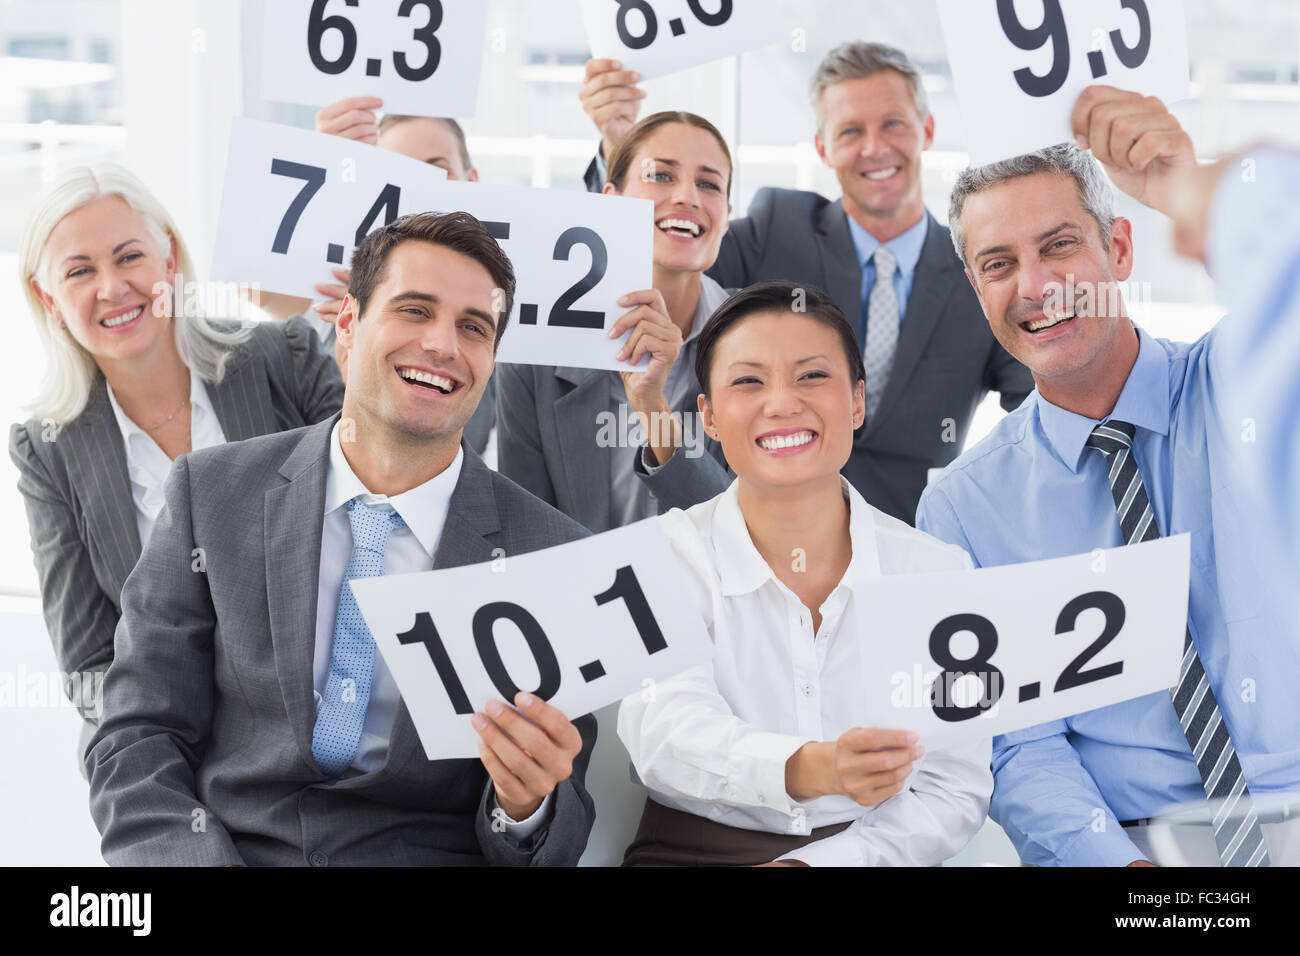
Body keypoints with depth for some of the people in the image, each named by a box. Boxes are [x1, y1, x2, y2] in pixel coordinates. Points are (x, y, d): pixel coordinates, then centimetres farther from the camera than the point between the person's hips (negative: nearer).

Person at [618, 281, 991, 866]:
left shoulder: (937, 570, 3)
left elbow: (955, 792, 0)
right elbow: (665, 730, -20)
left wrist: (816, 861, -17)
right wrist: (811, 769, -39)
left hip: (865, 852, 1)